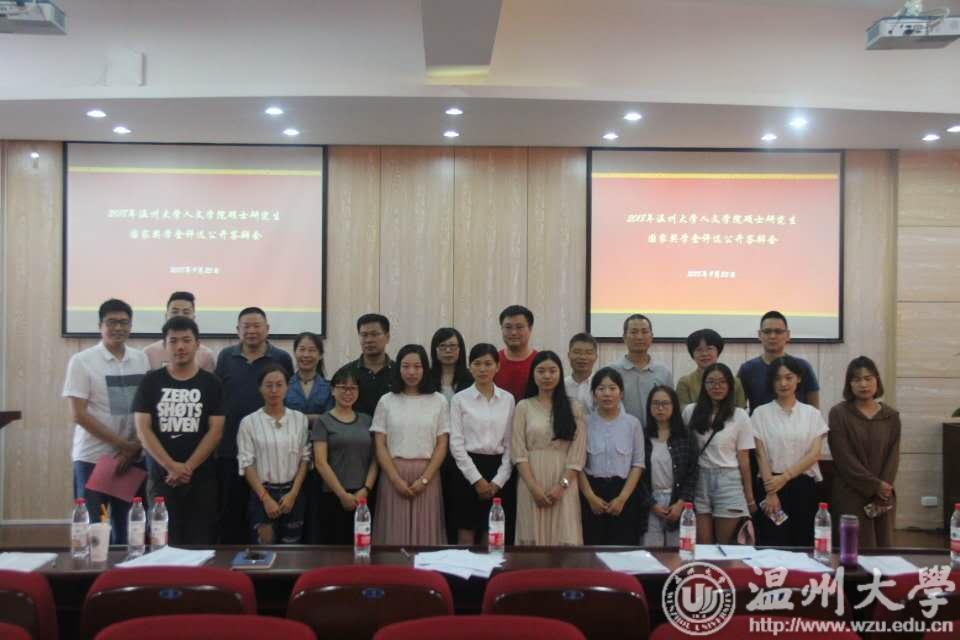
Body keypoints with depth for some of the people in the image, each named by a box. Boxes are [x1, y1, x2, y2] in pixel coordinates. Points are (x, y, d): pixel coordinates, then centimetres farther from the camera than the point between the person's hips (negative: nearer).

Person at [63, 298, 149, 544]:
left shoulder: (141, 359, 6)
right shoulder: (82, 361, -5)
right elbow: (79, 414, -9)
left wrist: (135, 448, -7)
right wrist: (122, 444, -13)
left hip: (133, 458, 3)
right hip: (93, 459, -3)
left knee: (128, 530, 9)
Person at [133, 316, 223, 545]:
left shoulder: (210, 383, 4)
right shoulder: (151, 381, 5)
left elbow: (216, 430, -1)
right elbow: (142, 429, -1)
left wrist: (188, 467, -10)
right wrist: (171, 466, -11)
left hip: (202, 478, 0)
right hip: (161, 477, 0)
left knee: (201, 545, -1)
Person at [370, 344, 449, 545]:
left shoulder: (439, 401, 4)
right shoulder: (386, 401, 4)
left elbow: (442, 445, 1)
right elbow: (380, 445, 1)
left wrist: (424, 479, -9)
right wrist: (396, 480, -9)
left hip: (427, 476, 0)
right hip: (393, 475, 0)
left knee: (425, 535, 2)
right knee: (394, 534, 1)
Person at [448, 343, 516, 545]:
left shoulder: (508, 399, 6)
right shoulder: (460, 399, 0)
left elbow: (510, 444, 4)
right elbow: (456, 444, -5)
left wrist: (498, 481, -5)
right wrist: (477, 479, -10)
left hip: (498, 470, 2)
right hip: (467, 470, -2)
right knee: (466, 537, 1)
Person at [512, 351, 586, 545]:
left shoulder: (573, 408, 8)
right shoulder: (523, 407, 6)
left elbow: (578, 452, 1)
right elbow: (518, 451, -1)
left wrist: (562, 485, -10)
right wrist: (534, 487, -11)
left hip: (563, 486, 0)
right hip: (532, 484, 0)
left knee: (565, 540, -2)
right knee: (532, 539, 1)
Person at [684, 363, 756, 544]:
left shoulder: (740, 416, 0)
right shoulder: (690, 412, 4)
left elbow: (743, 458, 1)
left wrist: (749, 496, 2)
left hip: (728, 482, -1)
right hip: (698, 481, 1)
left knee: (725, 544, 5)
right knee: (703, 544, 4)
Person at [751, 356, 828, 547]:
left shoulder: (812, 414, 7)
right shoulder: (761, 413, 3)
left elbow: (814, 454, -1)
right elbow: (761, 455, -3)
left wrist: (785, 477, -12)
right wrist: (770, 493, -11)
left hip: (804, 486, 2)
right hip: (772, 484, -1)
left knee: (803, 543, 3)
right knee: (772, 546, -4)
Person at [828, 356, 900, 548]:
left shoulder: (891, 416, 8)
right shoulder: (839, 414, -2)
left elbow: (893, 457, 3)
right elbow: (844, 457, -8)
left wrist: (883, 491, -9)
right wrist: (875, 485, -12)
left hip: (884, 496, 4)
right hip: (851, 496, -3)